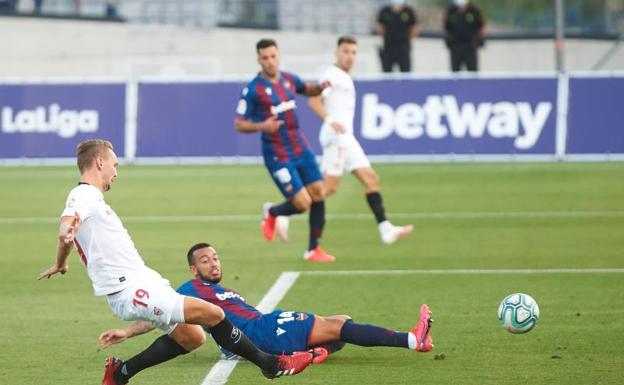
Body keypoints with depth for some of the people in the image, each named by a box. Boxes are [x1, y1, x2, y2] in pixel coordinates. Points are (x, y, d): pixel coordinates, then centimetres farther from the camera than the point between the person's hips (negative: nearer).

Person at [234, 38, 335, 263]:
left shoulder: (289, 79, 5)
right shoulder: (253, 90, -13)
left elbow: (308, 90, 26)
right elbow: (239, 124, -9)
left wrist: (320, 87, 3)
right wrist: (261, 126, -27)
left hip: (301, 149, 6)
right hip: (278, 157, -6)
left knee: (318, 194, 0)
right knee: (302, 204, -11)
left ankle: (313, 249, 13)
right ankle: (272, 213, 24)